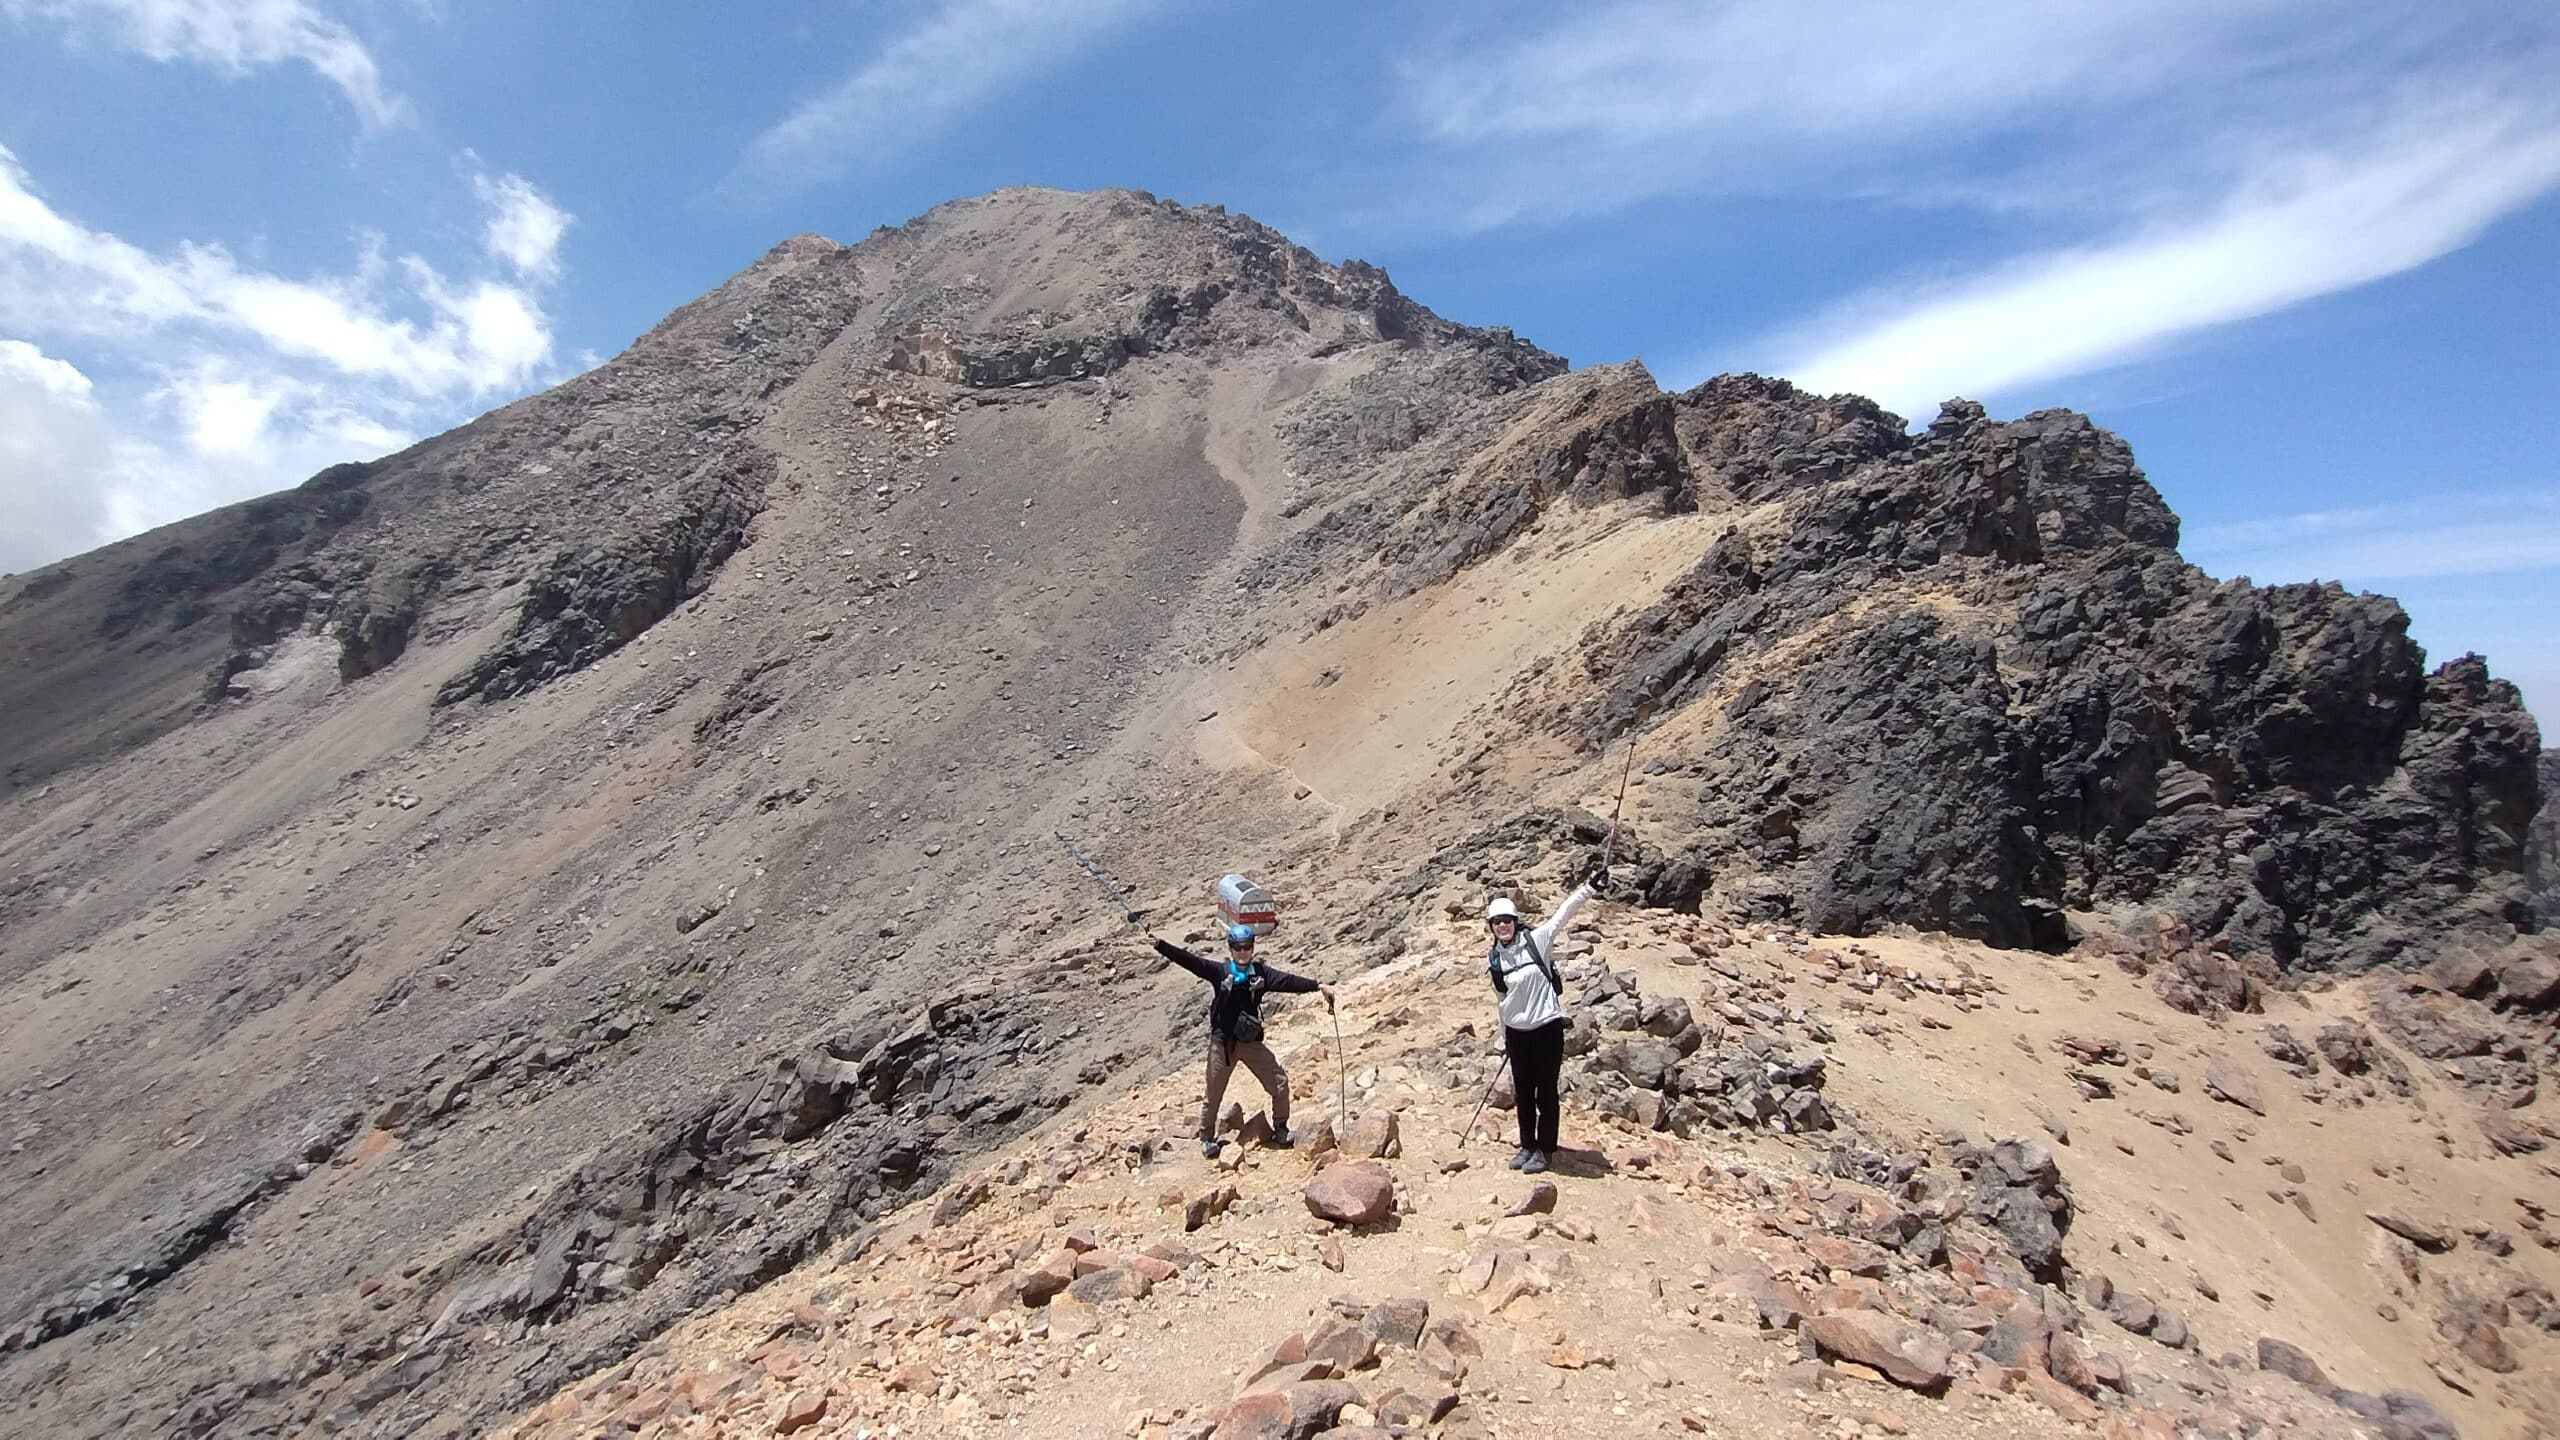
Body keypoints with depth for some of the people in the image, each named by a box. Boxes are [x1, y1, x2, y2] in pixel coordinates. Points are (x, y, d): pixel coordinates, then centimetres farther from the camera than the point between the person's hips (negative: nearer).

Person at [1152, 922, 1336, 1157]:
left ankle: (1280, 1129, 23)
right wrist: (1160, 944, -26)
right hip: (1222, 1042, -1)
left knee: (1280, 1083, 1)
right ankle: (1207, 1137, 32)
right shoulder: (1219, 971, -7)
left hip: (1252, 1042, 2)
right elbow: (1189, 960, -16)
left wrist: (1318, 985, -28)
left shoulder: (1261, 973, -3)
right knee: (1214, 1094, 10)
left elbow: (1288, 981, -14)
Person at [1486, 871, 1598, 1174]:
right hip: (1517, 1033, 4)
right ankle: (1527, 1146, 30)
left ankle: (1545, 1150, 19)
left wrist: (1589, 886, -29)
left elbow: (1564, 912, -17)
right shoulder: (1493, 961, 2)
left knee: (1545, 1092, 5)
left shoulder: (1536, 941, -9)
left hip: (1547, 1027, -4)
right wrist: (1504, 1040, 17)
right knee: (1523, 1093, 14)